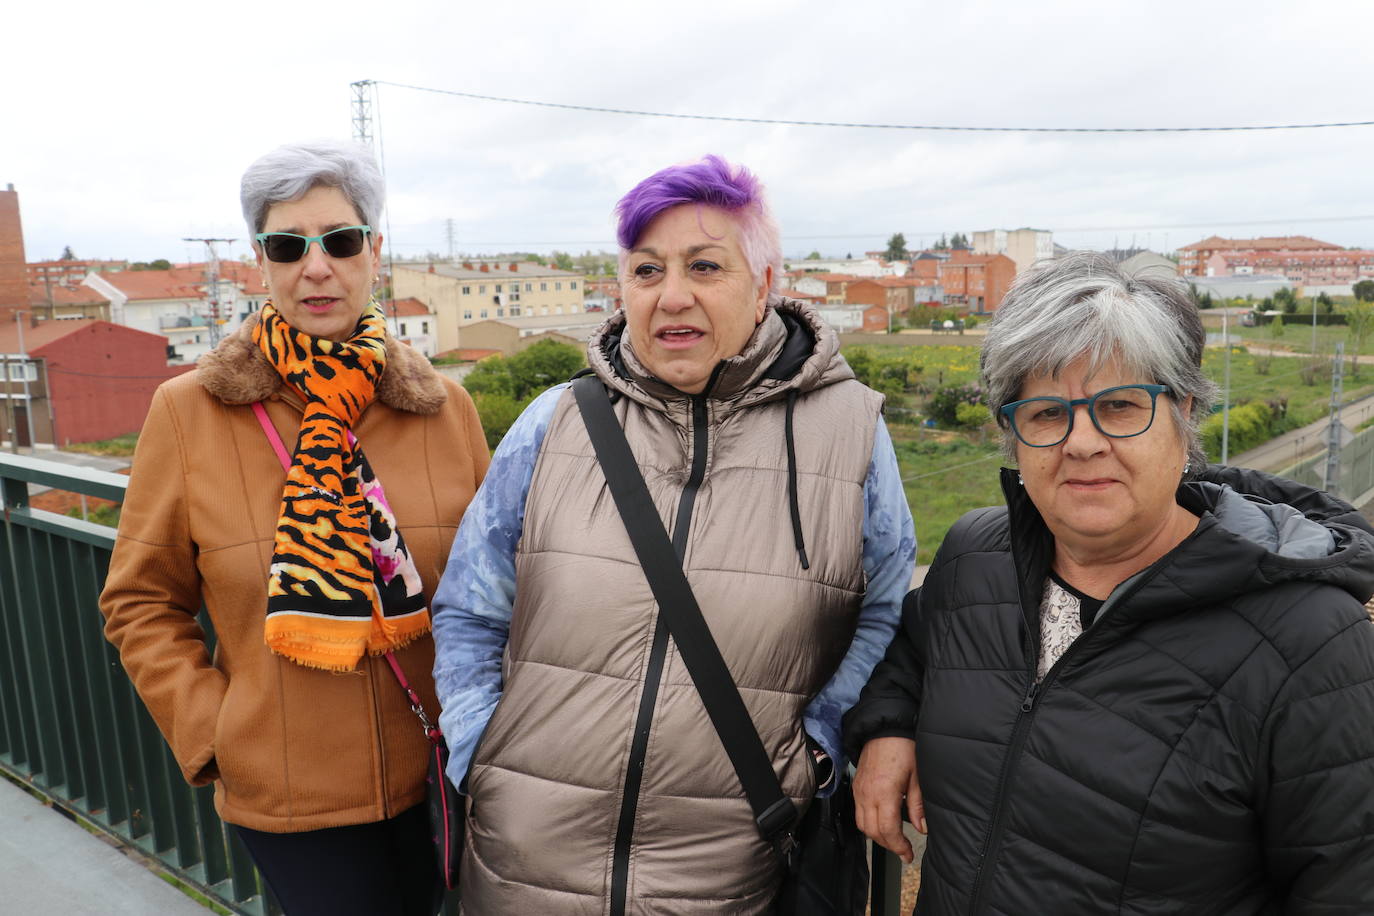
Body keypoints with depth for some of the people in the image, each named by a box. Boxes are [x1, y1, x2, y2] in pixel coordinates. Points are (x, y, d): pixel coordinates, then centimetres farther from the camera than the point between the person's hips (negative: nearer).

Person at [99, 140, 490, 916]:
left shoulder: (444, 406, -3)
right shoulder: (190, 413, -8)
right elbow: (143, 601, 1)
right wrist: (208, 735, -7)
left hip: (439, 779, 3)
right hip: (291, 794, -2)